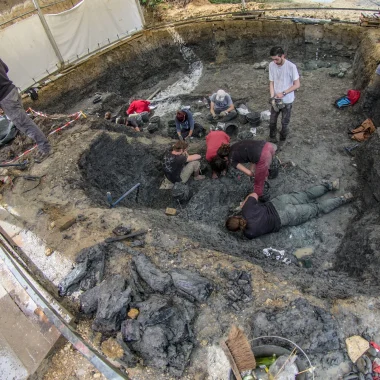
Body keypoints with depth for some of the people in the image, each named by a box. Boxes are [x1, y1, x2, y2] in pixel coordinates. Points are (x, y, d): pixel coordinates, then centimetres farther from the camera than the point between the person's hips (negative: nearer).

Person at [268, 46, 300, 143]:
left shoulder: (291, 66, -20)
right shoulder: (271, 65, -8)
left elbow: (297, 84, -15)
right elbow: (271, 83, -4)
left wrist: (283, 93, -23)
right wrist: (273, 98, -15)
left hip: (287, 101, -3)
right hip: (276, 99, 4)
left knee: (285, 122, 10)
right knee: (272, 121, 12)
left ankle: (282, 140, 31)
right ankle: (272, 139, 33)